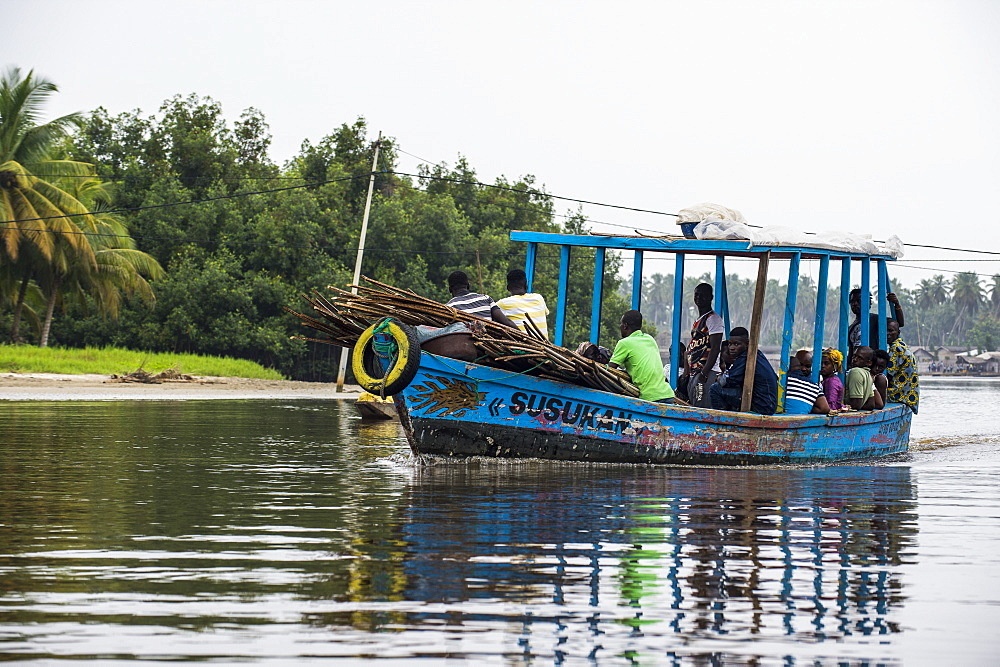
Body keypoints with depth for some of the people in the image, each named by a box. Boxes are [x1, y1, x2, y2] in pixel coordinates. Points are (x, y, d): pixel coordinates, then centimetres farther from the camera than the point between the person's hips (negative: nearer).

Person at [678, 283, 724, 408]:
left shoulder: (713, 319, -7)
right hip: (694, 374, 10)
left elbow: (715, 349, -15)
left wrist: (704, 374, -21)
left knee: (703, 408, -18)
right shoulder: (697, 322, 23)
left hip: (708, 373, -10)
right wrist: (686, 375, 16)